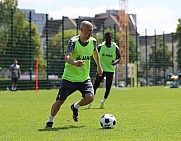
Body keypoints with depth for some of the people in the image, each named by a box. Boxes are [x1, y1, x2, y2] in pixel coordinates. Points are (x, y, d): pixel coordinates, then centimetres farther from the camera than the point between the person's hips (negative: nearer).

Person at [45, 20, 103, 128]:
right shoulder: (73, 41, -17)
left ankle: (75, 107, 15)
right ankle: (50, 120, 23)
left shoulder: (93, 41, -2)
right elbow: (67, 57, -31)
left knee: (90, 97, -18)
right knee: (60, 101, -2)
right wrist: (75, 63, -52)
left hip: (85, 78, 4)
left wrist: (99, 67, 30)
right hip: (69, 77, -3)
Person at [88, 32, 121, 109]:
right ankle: (91, 102, -4)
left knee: (108, 87, 4)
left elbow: (119, 57, 2)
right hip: (101, 69, -1)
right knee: (95, 85, -10)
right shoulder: (101, 46, 0)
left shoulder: (115, 47, 0)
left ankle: (104, 101, 26)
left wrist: (116, 61, -20)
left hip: (110, 70, 1)